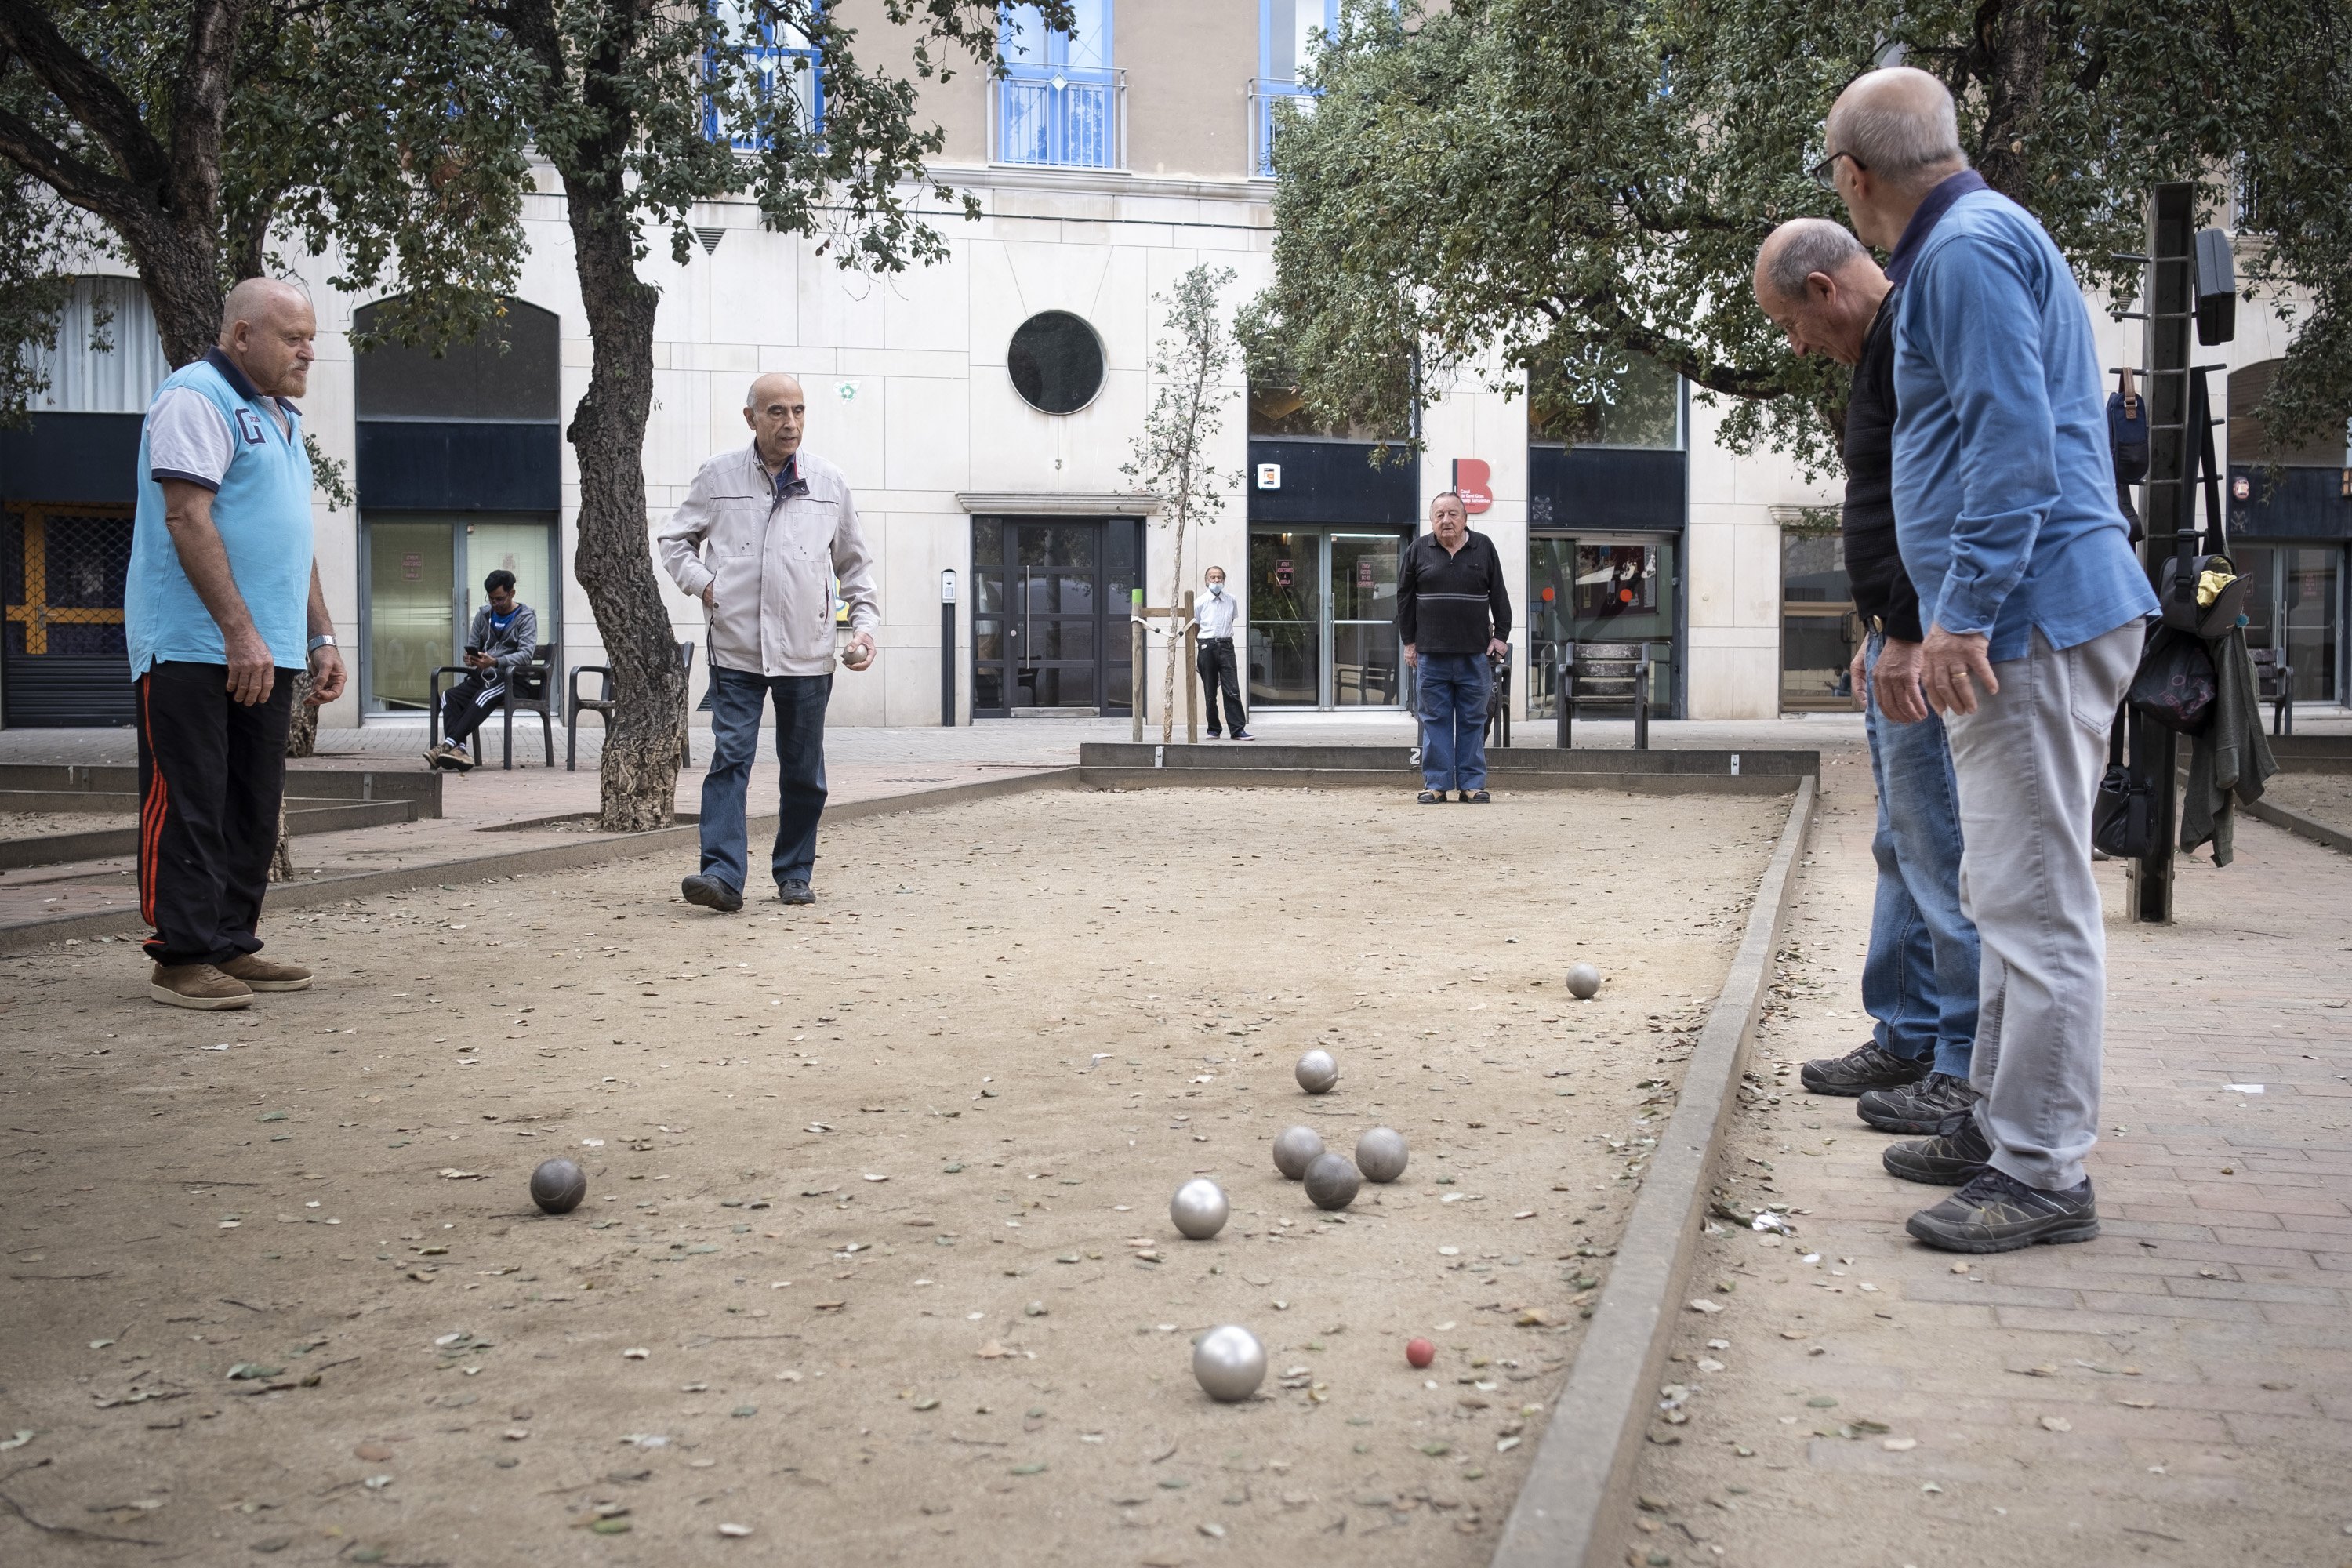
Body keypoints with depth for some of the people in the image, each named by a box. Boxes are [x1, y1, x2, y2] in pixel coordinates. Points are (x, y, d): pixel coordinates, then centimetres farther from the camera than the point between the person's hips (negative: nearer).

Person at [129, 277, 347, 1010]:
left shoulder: (280, 418, 21)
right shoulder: (196, 398, -8)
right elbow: (187, 519, -17)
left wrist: (320, 637, 20)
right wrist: (240, 632, -22)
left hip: (264, 652, 9)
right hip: (193, 648, -9)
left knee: (253, 810, 10)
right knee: (189, 805, -6)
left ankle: (232, 947, 16)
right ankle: (182, 957, -2)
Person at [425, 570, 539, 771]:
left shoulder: (526, 617, 0)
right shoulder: (483, 614, 18)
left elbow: (526, 655, -13)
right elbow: (472, 646, 17)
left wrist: (495, 662, -30)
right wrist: (470, 659, -10)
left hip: (511, 679, -5)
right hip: (482, 677, 5)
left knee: (484, 696, -36)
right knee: (449, 696, -23)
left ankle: (449, 744, -42)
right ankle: (458, 749, -40)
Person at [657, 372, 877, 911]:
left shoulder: (829, 482, 8)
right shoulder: (719, 476, 4)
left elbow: (855, 563, 16)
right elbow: (674, 540, 14)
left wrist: (865, 624, 5)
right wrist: (703, 584, -3)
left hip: (808, 653, 2)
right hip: (736, 649, -2)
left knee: (804, 771, 9)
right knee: (730, 757, -11)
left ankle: (794, 874, 22)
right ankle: (722, 874, -16)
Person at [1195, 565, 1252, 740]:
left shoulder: (1232, 601, 7)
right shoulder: (1200, 603, 1)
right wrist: (1204, 644, 10)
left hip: (1226, 646, 1)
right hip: (1207, 647, -1)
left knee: (1232, 690, -7)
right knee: (1210, 691, 4)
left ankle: (1238, 729, -8)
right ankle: (1213, 729, 13)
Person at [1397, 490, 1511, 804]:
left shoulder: (1483, 548, 7)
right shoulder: (1418, 550, 6)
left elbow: (1499, 596, 10)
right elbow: (1405, 598, 9)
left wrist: (1501, 635, 5)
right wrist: (1409, 641, 7)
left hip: (1474, 654, 0)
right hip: (1431, 654, 0)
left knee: (1473, 720, 4)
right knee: (1435, 720, 3)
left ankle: (1472, 784, 10)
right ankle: (1436, 783, 8)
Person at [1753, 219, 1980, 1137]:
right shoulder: (1887, 347, 20)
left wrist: (1909, 636, -23)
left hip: (1933, 647, -11)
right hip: (1905, 640, 11)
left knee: (1943, 849, -8)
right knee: (1905, 846, 15)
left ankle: (1972, 1068, -2)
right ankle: (1907, 1037, 23)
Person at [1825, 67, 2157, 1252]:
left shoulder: (1965, 250, -11)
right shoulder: (1987, 237, 23)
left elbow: (2011, 439, -21)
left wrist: (1964, 610, -22)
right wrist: (1954, 611, 29)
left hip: (2032, 618, -11)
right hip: (2028, 619, 11)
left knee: (2034, 897, -8)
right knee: (2013, 889, 16)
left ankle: (2043, 1175, -4)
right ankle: (2004, 1124, 27)